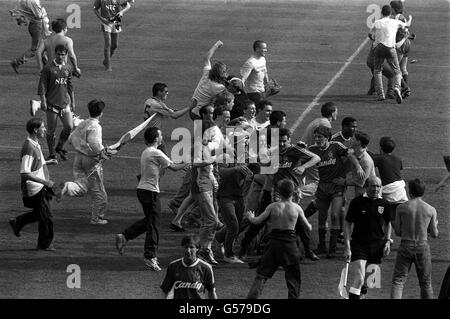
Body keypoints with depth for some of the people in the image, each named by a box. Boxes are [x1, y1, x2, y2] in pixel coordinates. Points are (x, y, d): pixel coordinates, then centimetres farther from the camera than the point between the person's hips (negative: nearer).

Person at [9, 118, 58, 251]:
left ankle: (17, 223, 35)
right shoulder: (29, 148, -25)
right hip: (35, 189, -9)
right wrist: (45, 182, -28)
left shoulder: (35, 145, 6)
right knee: (46, 217, 2)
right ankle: (45, 244, 16)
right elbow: (25, 173, -28)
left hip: (40, 188, 9)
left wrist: (47, 162, 11)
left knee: (39, 214, 21)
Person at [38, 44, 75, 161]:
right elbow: (42, 86, -6)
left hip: (65, 102, 4)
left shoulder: (67, 69, 10)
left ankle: (60, 147, 17)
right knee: (51, 130, 1)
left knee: (69, 127, -5)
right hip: (52, 103, -4)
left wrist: (72, 102, 18)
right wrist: (43, 101, -13)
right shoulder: (48, 68, -5)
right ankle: (52, 153, 13)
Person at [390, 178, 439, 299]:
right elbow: (434, 234, 3)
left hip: (406, 245, -1)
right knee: (426, 283, 12)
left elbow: (397, 232, 0)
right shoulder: (431, 210, -3)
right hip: (423, 246, 1)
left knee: (398, 281, 1)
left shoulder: (401, 208, -4)